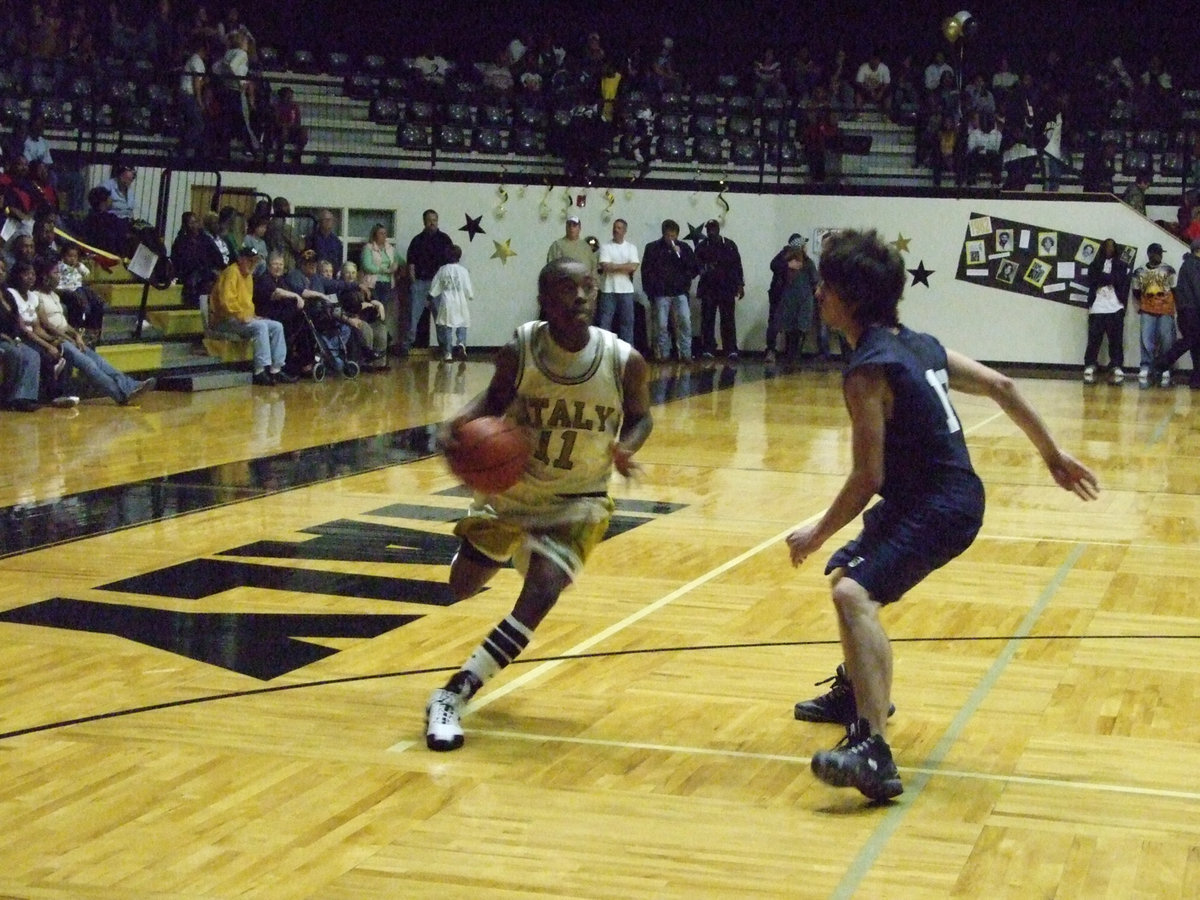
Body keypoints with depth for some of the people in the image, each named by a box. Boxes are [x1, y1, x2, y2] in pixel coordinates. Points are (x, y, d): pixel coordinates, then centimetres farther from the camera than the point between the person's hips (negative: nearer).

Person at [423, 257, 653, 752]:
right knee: (462, 587, 13)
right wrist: (460, 422, -22)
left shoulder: (625, 362, -20)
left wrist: (625, 448, -23)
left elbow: (641, 417, -1)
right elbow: (495, 399, -1)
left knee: (542, 591, -24)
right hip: (511, 484, 2)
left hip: (576, 501, -2)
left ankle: (454, 695, -18)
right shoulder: (518, 351, -19)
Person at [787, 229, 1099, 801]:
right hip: (954, 493, 11)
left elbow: (867, 480, -19)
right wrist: (1053, 455, 22)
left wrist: (816, 534, -5)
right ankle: (857, 691, 53)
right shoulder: (917, 344, 9)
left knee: (855, 594, -29)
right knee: (848, 571, 30)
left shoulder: (868, 370, -18)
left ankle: (873, 755, -45)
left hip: (937, 507, -11)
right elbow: (1000, 387, 14)